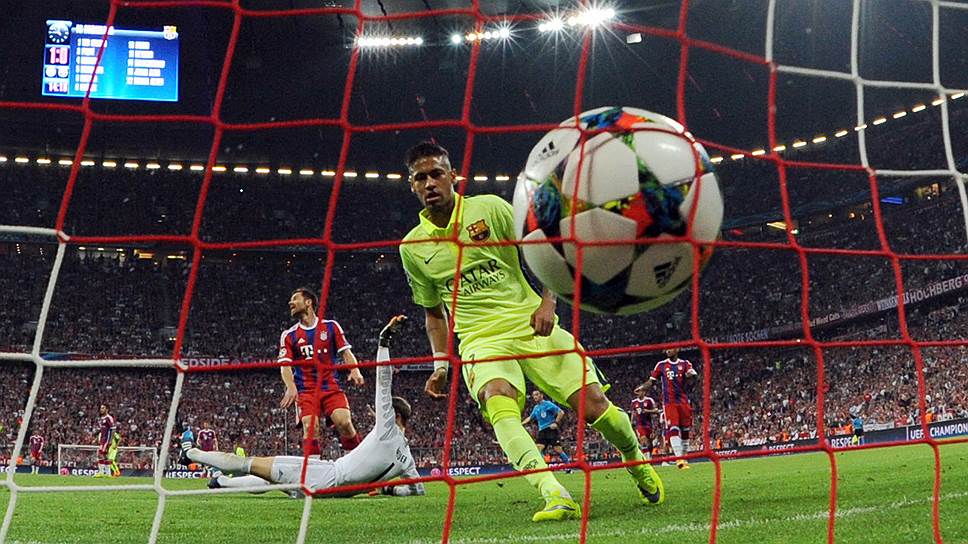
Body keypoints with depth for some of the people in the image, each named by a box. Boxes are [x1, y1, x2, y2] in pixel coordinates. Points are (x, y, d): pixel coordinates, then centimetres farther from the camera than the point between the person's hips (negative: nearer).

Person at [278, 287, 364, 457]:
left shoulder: (331, 327, 9)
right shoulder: (288, 335, 10)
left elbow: (346, 352, 8)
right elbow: (285, 365, 1)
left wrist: (355, 370, -13)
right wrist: (291, 387, -18)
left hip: (331, 386, 0)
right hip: (305, 390, 1)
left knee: (344, 422, -20)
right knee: (310, 427, -19)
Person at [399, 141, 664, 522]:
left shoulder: (490, 208, 0)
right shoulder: (412, 247, 7)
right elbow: (433, 312, 20)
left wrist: (547, 302, -9)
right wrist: (439, 364, 11)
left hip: (531, 326, 0)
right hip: (481, 340, 1)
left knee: (593, 402, -10)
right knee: (498, 398, -33)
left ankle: (637, 462, 22)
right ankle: (555, 495, -44)